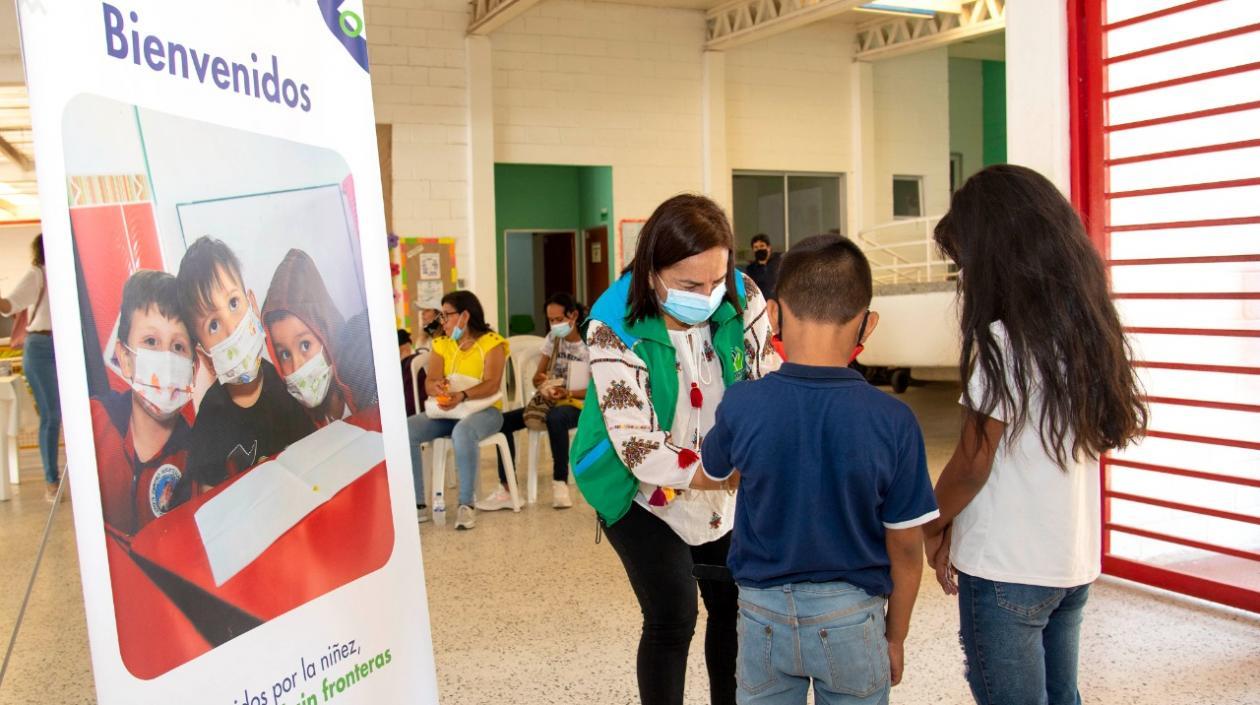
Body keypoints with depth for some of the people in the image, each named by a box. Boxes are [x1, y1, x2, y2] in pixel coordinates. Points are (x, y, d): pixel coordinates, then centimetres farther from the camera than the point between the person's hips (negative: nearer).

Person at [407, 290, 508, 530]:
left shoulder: (492, 343, -4)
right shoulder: (441, 345, 12)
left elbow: (492, 385, -16)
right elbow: (429, 382, 0)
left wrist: (462, 396, -34)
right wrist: (437, 387, -25)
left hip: (484, 410, -5)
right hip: (446, 411, 5)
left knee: (462, 432, -40)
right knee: (405, 430, -21)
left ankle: (466, 504, -30)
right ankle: (416, 501, -18)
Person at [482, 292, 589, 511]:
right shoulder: (553, 339, 11)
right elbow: (536, 379, 12)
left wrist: (567, 393, -24)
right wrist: (542, 380, -13)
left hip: (577, 403, -6)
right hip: (549, 401, 6)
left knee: (555, 419, -42)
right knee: (504, 421, -17)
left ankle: (560, 483, -28)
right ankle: (507, 490, -17)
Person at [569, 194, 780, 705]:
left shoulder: (743, 299, -15)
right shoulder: (615, 328, -26)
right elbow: (640, 450, -29)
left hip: (726, 492, 4)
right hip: (642, 495, -4)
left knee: (735, 607, 13)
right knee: (672, 619, -6)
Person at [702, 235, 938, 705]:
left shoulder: (741, 406, -15)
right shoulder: (892, 421, -17)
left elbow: (713, 474, 7)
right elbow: (905, 549, -8)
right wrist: (895, 636, 8)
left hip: (765, 613, 1)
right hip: (851, 615, 0)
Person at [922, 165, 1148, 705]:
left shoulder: (1002, 341, -18)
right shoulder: (1087, 331, 5)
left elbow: (972, 464, -14)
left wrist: (933, 528, 5)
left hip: (1008, 569, -8)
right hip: (1074, 560, 8)